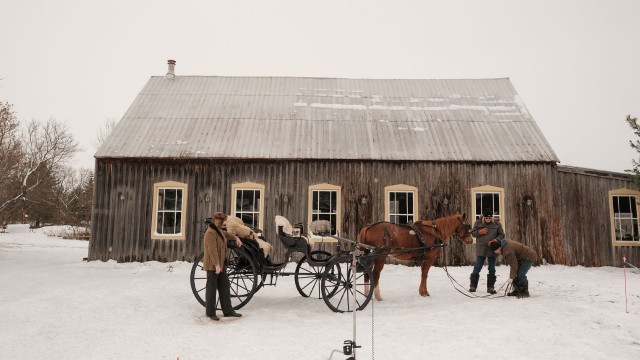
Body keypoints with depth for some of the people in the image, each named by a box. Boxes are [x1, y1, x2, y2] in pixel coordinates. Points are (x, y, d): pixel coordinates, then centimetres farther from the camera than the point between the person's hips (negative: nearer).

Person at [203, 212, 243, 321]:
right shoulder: (210, 233, -18)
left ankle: (228, 311, 16)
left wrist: (236, 238, 23)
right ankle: (210, 313, 13)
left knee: (225, 287, 10)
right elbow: (212, 250, -25)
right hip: (213, 265, -10)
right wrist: (216, 264, -29)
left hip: (221, 264, 10)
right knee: (212, 288, 2)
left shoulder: (218, 231, 13)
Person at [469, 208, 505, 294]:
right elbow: (472, 232, 4)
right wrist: (480, 232, -15)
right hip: (480, 249, -1)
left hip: (492, 249, 1)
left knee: (492, 269, 8)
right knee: (477, 267, 4)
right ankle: (473, 285, 14)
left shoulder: (497, 224, -1)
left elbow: (501, 235, 3)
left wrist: (496, 240, -16)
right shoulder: (478, 222, -2)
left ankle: (490, 287, 17)